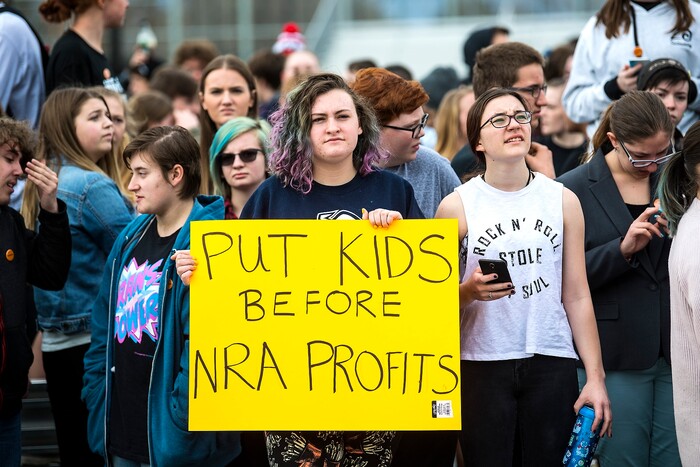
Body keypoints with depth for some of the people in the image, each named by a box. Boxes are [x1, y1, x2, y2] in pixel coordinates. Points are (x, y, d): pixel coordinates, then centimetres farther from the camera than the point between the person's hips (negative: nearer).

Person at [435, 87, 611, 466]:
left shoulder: (563, 201, 7)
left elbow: (577, 296, 7)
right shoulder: (456, 206, 1)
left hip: (552, 363, 2)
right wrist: (469, 291, -18)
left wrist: (596, 378, 1)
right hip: (483, 364, -1)